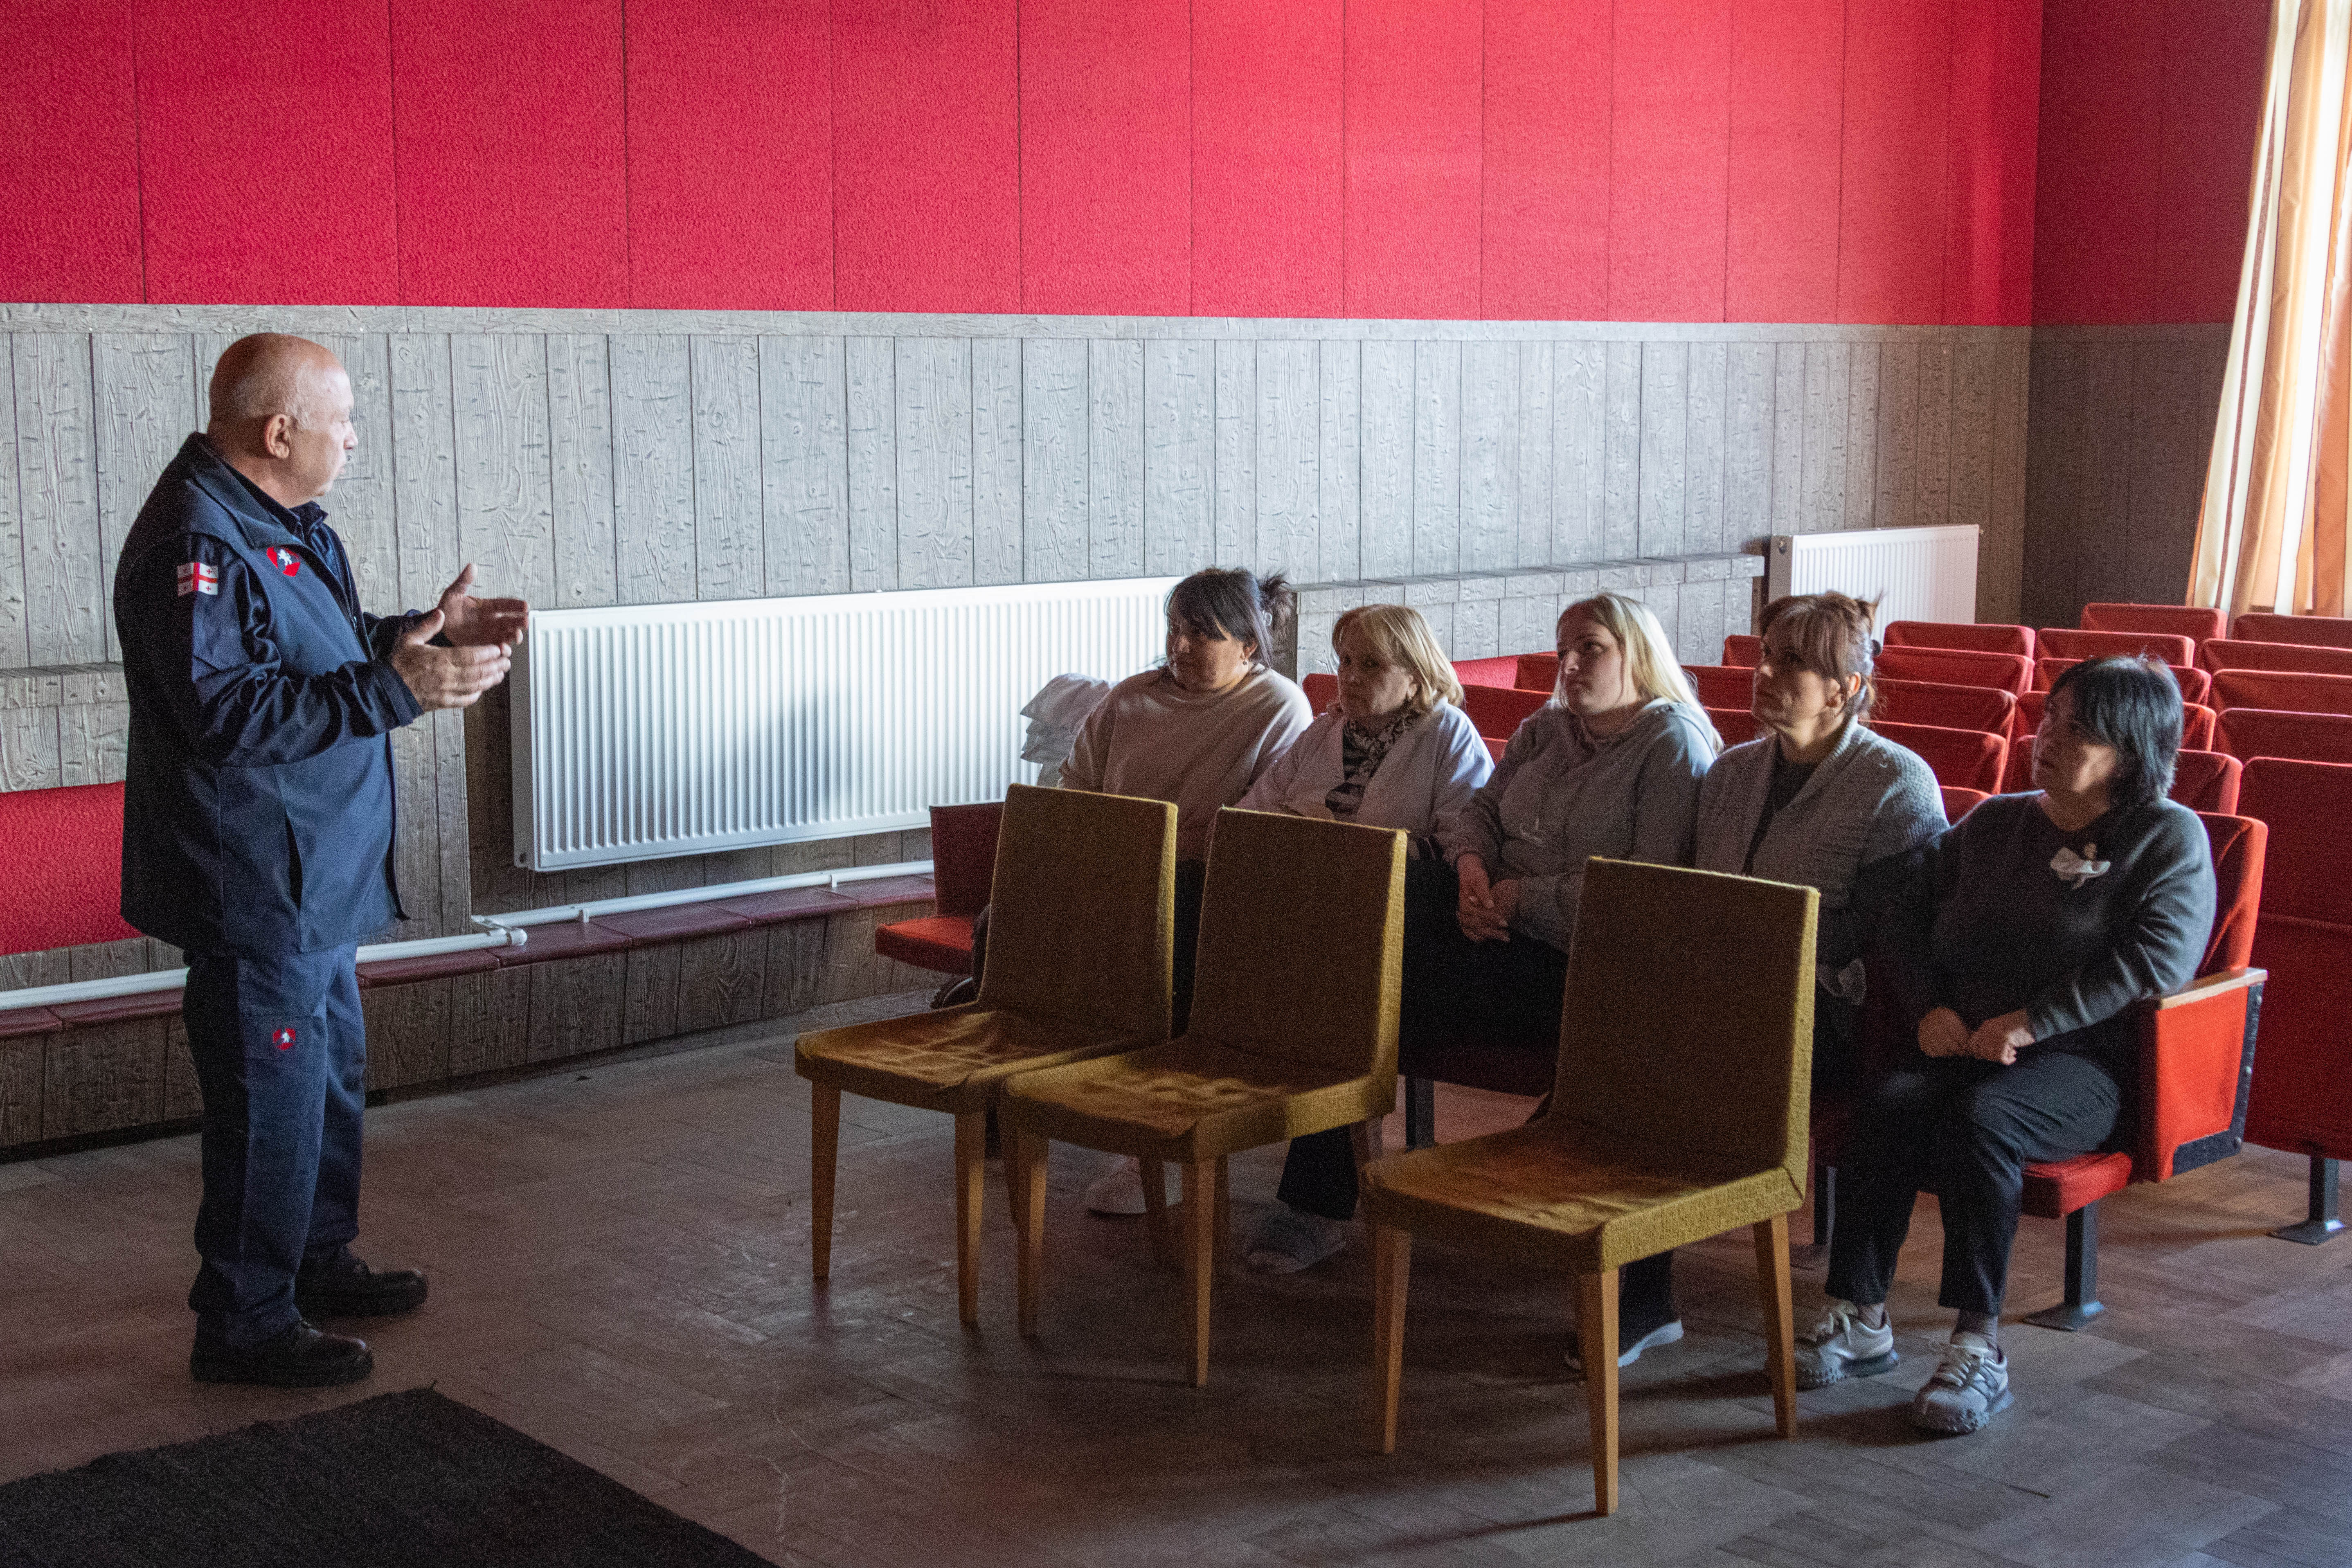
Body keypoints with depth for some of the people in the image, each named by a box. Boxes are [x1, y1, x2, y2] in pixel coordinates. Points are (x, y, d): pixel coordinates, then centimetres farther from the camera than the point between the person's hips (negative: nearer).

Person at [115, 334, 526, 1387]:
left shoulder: (276, 521, 11)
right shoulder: (197, 545, -22)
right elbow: (228, 712, -30)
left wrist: (423, 633, 8)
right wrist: (398, 689, -30)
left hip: (315, 876, 11)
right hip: (251, 888, -11)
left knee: (332, 1075, 21)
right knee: (273, 1100, -3)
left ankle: (318, 1261, 37)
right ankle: (244, 1325, 9)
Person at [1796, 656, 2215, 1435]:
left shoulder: (2170, 838, 1)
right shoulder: (1994, 823, 19)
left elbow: (2155, 960, -13)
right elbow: (1907, 915, 18)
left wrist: (2029, 1023, -18)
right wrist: (1930, 1007, -2)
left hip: (2084, 1060, -5)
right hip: (1964, 1045, 5)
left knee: (1979, 1117, -35)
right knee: (1888, 1106, -27)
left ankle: (1978, 1349, -30)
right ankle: (1859, 1320, -23)